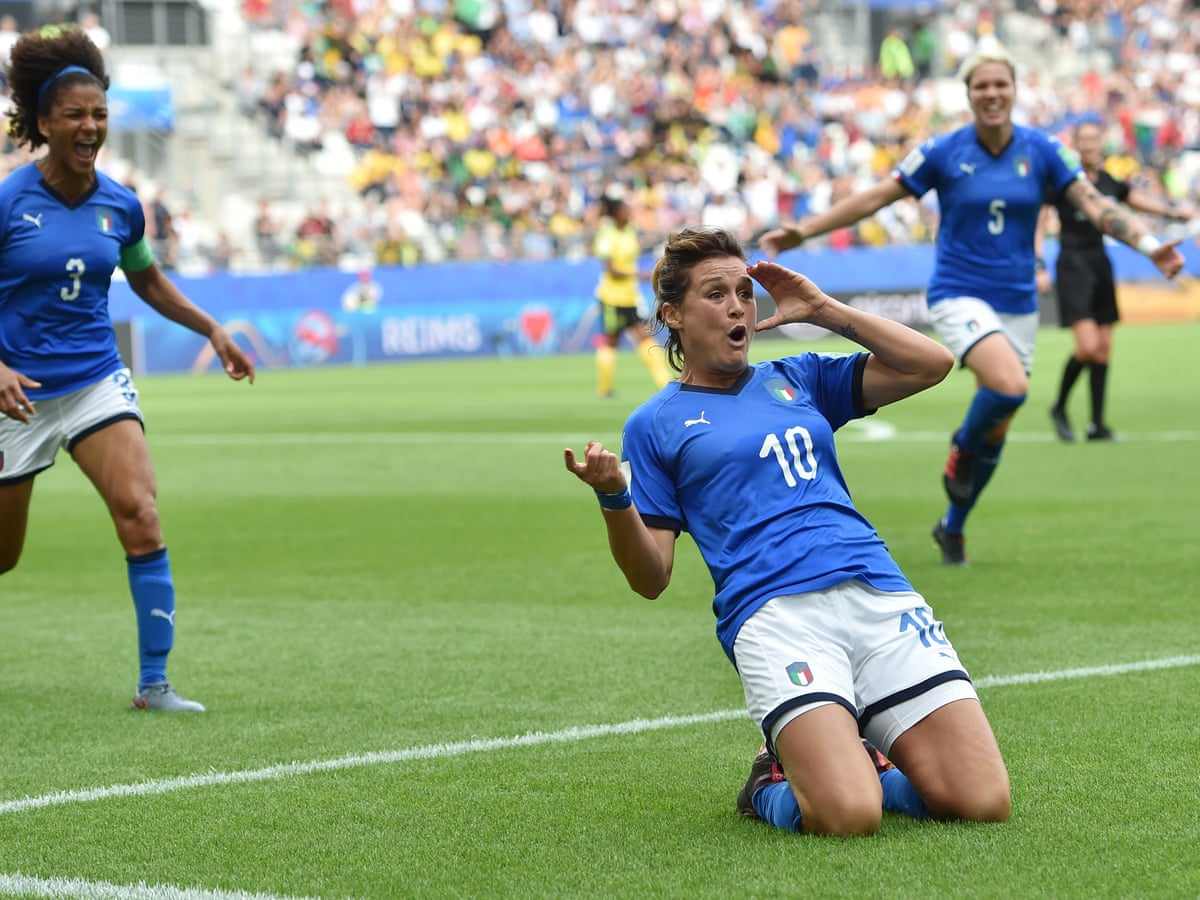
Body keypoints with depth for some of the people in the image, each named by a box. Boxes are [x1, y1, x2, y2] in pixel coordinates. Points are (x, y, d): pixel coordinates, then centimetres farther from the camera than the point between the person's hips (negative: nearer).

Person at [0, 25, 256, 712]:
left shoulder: (121, 206, 1)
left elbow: (147, 279, 22)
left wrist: (212, 329, 17)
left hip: (98, 382, 3)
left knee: (140, 513, -19)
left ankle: (154, 682, -13)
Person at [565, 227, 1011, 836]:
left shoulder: (800, 379, 24)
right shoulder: (655, 425, 15)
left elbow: (931, 364, 17)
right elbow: (650, 578, 9)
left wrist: (824, 311, 15)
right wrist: (613, 497, -10)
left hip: (879, 596, 4)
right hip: (773, 616, -4)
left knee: (983, 802, -12)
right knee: (847, 816, -26)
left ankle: (863, 765, 16)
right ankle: (773, 786, 7)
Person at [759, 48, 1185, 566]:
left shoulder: (1041, 151, -1)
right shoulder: (943, 153, -7)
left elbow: (1095, 205, -6)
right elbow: (873, 199, -2)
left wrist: (1149, 245, -22)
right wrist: (803, 232, -7)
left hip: (1017, 304, 4)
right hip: (960, 296, -4)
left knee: (995, 434, 9)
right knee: (1009, 386, -31)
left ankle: (952, 528, 31)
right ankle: (961, 450, 1)